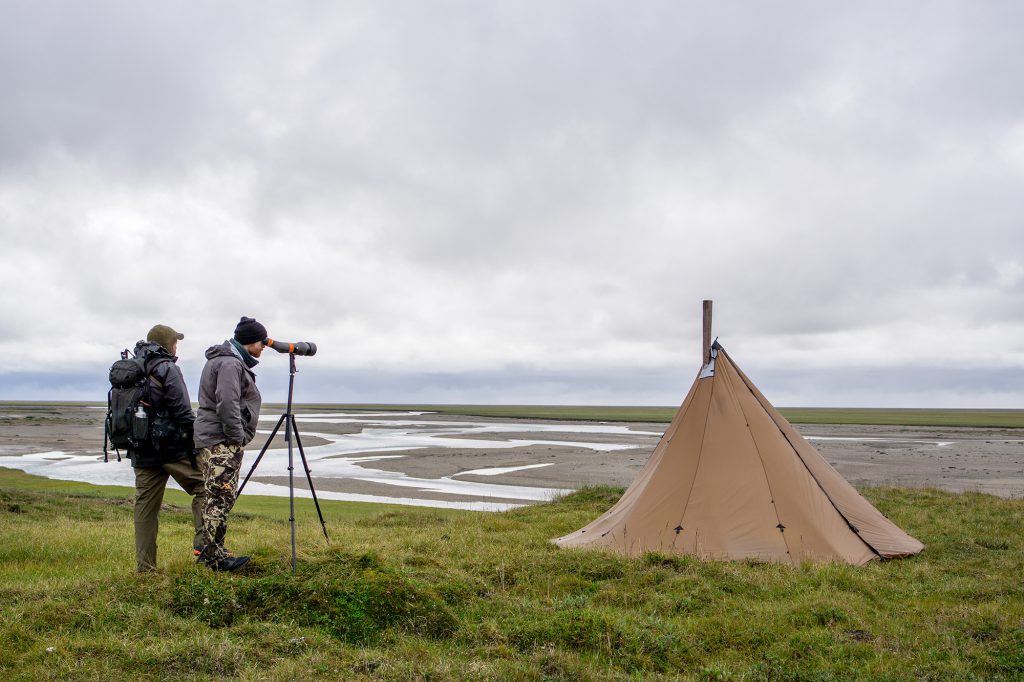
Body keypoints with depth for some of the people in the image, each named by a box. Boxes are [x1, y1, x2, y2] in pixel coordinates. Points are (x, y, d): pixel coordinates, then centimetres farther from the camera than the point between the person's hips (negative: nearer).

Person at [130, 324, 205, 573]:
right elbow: (183, 412, -15)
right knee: (203, 487, 3)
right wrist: (195, 445, -10)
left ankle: (144, 566, 11)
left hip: (141, 451, 7)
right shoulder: (167, 369, -9)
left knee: (145, 506, 8)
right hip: (172, 447, -7)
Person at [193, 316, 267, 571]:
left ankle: (211, 553, 21)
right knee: (220, 499, -8)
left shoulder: (233, 361, 20)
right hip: (222, 441, -11)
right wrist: (238, 438, -16)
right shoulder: (230, 363, -14)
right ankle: (211, 558, -4)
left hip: (214, 439, 11)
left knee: (216, 499, 14)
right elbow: (227, 405, -23)